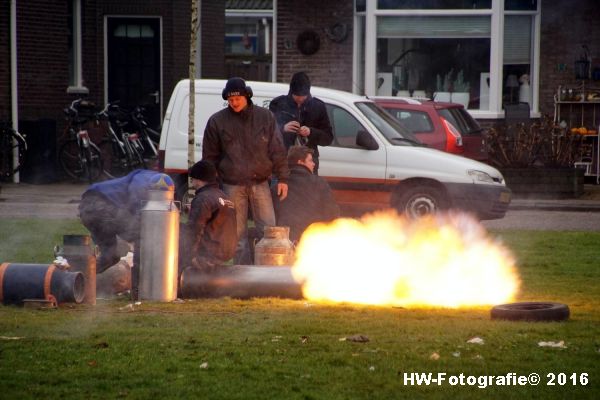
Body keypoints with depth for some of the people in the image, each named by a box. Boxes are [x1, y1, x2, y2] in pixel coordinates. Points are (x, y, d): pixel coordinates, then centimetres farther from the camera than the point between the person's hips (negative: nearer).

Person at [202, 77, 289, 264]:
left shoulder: (265, 117, 3)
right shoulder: (217, 121, 2)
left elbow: (277, 149, 5)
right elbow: (210, 156, 8)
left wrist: (282, 178, -1)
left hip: (260, 183, 0)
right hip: (233, 186, 0)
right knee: (238, 235, 3)